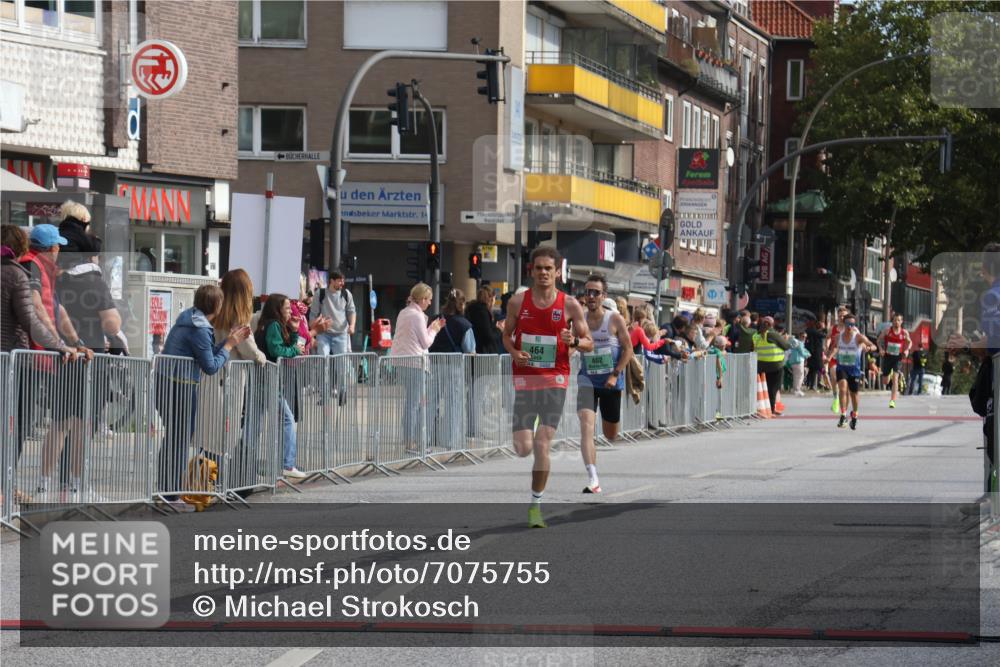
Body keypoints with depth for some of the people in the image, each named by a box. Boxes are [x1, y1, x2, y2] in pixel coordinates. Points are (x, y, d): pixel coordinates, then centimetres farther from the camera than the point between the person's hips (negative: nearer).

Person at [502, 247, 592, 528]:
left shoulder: (570, 304, -1)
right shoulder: (518, 301, 2)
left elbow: (589, 344, 6)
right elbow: (507, 334, 15)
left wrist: (574, 341, -17)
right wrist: (514, 352, -7)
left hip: (555, 380, -1)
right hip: (524, 378, 1)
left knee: (542, 445, -10)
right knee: (523, 449, -5)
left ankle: (536, 505, 3)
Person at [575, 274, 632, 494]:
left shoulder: (615, 320, -7)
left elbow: (628, 349, -4)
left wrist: (615, 374, -13)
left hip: (611, 383, 0)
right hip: (587, 380, 0)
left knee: (610, 434, 10)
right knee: (586, 427, -19)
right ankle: (593, 479, -23)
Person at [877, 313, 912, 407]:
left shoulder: (905, 333, -2)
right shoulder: (887, 331, -5)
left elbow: (909, 342, 16)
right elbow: (879, 340, 6)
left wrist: (907, 350, -3)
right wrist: (881, 348, -11)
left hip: (897, 357, -1)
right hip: (887, 356, 1)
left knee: (895, 379, -16)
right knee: (885, 381, 11)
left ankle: (893, 400, -17)